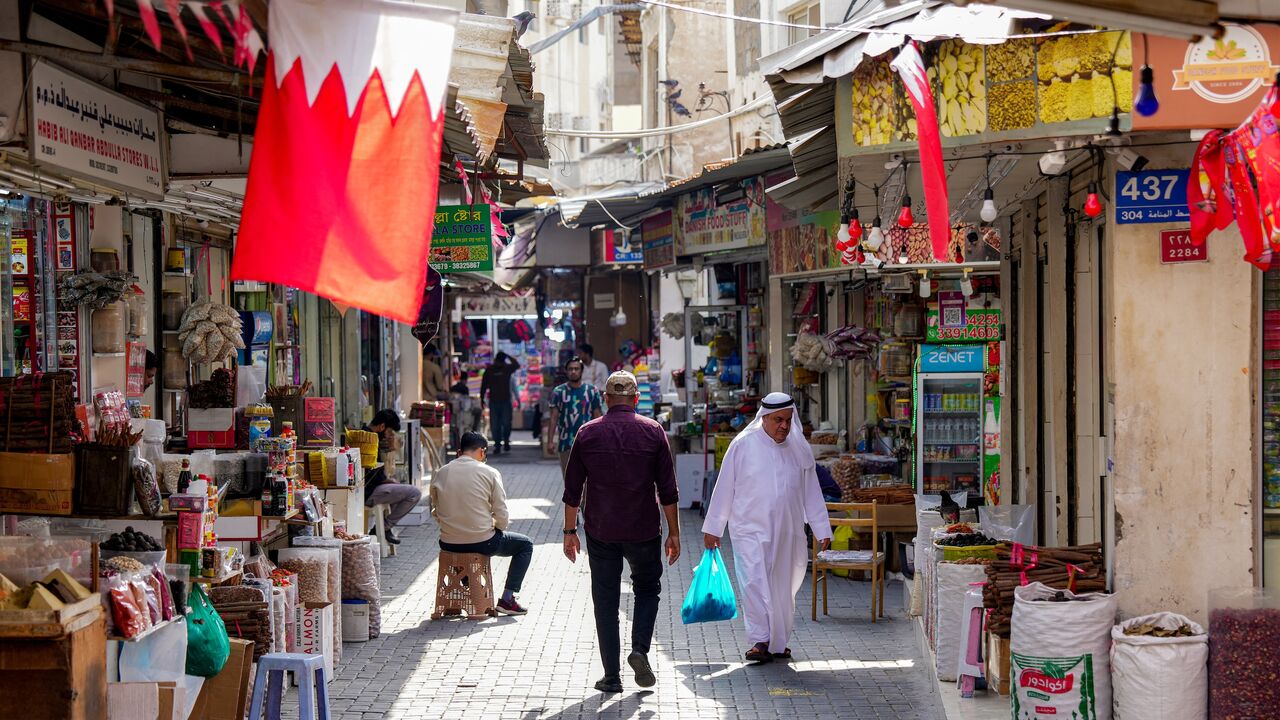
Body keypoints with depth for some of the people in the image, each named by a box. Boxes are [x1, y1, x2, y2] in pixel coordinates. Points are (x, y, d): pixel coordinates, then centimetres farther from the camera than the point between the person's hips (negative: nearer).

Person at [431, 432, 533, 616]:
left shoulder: (440, 474, -1)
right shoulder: (489, 473, -10)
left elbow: (436, 513, 7)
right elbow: (502, 516, -8)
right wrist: (498, 529, 13)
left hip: (448, 544, 4)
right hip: (482, 543, -4)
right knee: (525, 545, 21)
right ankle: (507, 599, 15)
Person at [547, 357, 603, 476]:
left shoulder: (592, 391, 2)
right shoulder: (558, 391, 3)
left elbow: (598, 417, 4)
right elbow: (554, 418, 2)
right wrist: (550, 440, -4)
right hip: (565, 443, 1)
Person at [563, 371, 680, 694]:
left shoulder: (588, 433, 0)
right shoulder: (653, 431, -3)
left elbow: (572, 489, 2)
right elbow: (667, 489, -3)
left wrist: (570, 530, 10)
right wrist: (674, 532, 4)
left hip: (601, 532, 0)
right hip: (644, 530, 0)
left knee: (605, 601, 8)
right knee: (647, 589, 19)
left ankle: (612, 676, 8)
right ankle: (640, 648, -2)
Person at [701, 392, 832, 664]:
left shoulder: (799, 448, 6)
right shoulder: (743, 445, -5)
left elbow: (811, 493, 12)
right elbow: (724, 488, 0)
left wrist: (822, 530, 9)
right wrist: (712, 528, 2)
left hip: (788, 534, 4)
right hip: (750, 530, -3)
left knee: (783, 589, 9)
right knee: (753, 583, -17)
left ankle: (778, 644, 20)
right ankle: (760, 641, -15)